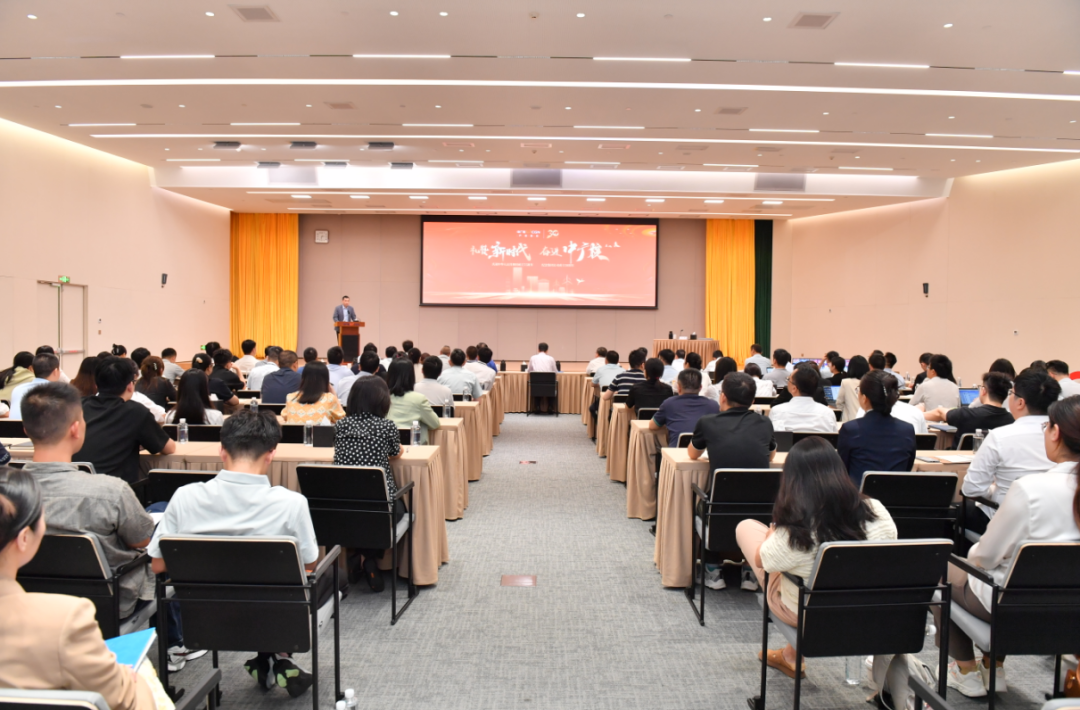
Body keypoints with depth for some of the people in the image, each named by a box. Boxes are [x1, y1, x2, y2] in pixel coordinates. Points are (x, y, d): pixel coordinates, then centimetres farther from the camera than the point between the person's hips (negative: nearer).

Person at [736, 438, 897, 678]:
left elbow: (761, 560, -14)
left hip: (800, 613, -4)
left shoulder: (794, 532, -34)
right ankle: (790, 655, 39)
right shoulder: (876, 512, -23)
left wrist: (773, 530, 4)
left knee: (746, 527, 10)